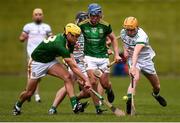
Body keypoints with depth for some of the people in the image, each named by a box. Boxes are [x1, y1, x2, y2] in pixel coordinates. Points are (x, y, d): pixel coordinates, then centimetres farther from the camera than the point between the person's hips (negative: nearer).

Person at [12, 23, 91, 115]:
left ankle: (75, 105, -24)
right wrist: (86, 79, -34)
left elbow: (71, 61, -6)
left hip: (50, 61, 7)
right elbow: (73, 66, -36)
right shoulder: (59, 44, -36)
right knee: (29, 92, 4)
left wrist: (81, 78, -15)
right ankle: (17, 106, 35)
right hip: (38, 63, -7)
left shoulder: (69, 42, -9)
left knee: (67, 77, -19)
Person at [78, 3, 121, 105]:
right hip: (90, 57, -1)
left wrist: (116, 54, 3)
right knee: (93, 82, -16)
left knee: (105, 84, 3)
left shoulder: (105, 26, -5)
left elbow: (113, 38, 9)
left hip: (103, 57, 1)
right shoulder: (83, 25, -7)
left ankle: (110, 91, 40)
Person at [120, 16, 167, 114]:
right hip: (132, 59, 2)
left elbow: (136, 53, -49)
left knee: (156, 86, 13)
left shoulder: (141, 36, -33)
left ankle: (156, 94, 48)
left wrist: (133, 66, -62)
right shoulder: (123, 32, -13)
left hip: (146, 59, -1)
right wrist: (125, 49, -4)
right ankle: (129, 100, -40)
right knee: (136, 77, -32)